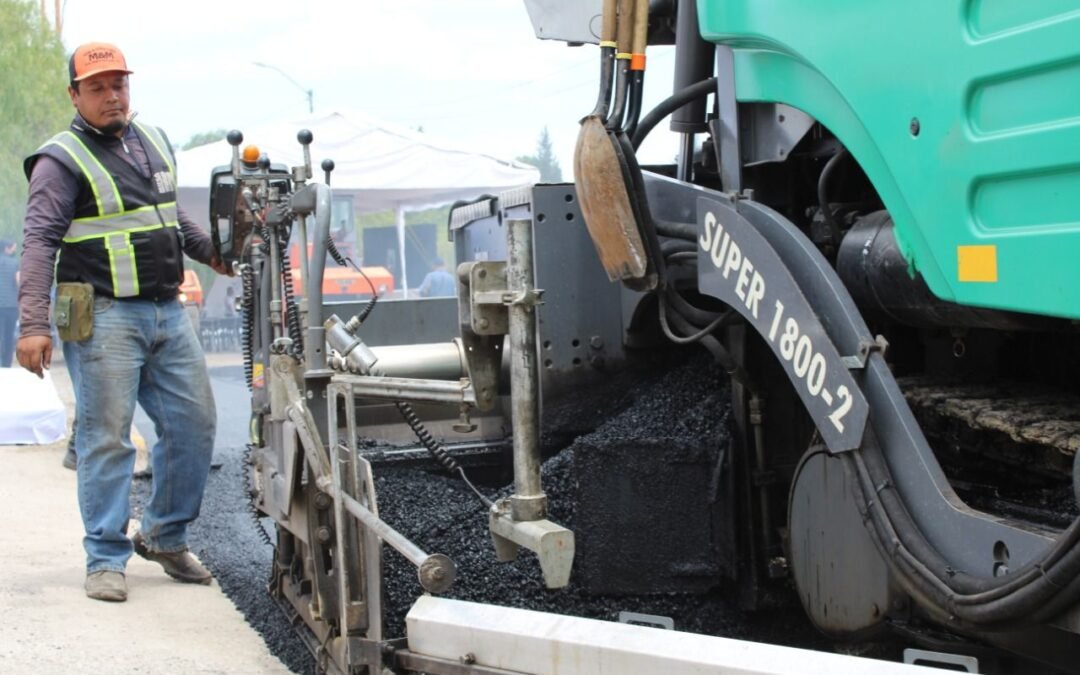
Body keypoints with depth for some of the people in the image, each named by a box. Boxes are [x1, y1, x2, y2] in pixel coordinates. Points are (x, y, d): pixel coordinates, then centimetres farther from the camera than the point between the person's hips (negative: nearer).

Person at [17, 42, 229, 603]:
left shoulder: (154, 142, 15)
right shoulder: (62, 160, -7)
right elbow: (40, 241, -15)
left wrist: (212, 254, 33)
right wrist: (32, 324, -24)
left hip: (168, 313, 7)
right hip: (105, 318, -7)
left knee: (193, 425, 7)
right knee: (106, 437, -5)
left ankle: (164, 536, 23)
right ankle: (106, 560, 3)